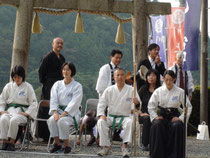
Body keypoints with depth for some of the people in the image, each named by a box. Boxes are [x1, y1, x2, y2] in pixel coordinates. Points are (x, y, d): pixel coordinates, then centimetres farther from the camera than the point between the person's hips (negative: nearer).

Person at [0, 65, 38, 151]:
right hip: (9, 110, 3)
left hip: (21, 111, -3)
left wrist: (27, 113, -8)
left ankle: (11, 141, -28)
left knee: (13, 120, -37)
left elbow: (33, 103, 5)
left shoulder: (28, 87, 5)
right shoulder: (8, 86, 14)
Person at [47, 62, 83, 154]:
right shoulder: (57, 84, 13)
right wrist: (55, 113, -16)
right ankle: (57, 143, -15)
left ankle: (67, 145, -20)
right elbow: (53, 100, 3)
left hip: (71, 113, -4)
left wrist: (63, 114, -22)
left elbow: (74, 103, -11)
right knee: (51, 120, -29)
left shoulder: (77, 86, 0)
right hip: (59, 110, 4)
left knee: (62, 121, -35)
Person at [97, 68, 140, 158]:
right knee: (101, 122, -28)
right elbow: (101, 103, 5)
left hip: (124, 117, -2)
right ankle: (106, 147, -21)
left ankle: (124, 146, -31)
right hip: (110, 117, 2)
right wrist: (101, 114, -13)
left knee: (130, 122, -35)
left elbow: (133, 106, -5)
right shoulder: (109, 90, 6)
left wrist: (136, 102, -30)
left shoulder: (130, 90, 2)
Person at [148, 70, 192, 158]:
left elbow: (188, 107, 5)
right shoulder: (158, 91, 8)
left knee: (177, 126, -35)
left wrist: (181, 118, -6)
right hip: (161, 115, 1)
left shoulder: (180, 92, 5)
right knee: (156, 125, -34)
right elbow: (151, 106, 9)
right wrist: (155, 116, -6)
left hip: (174, 116, -1)